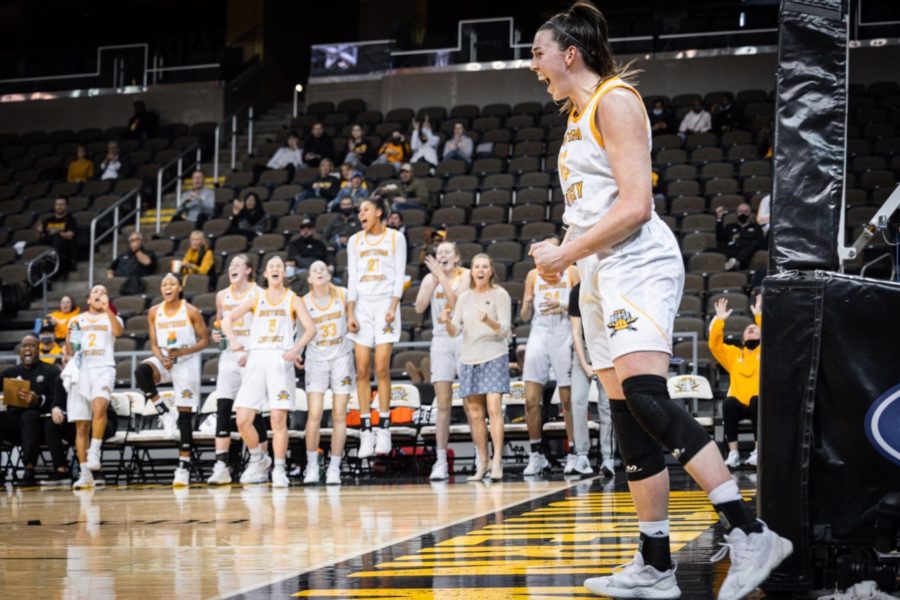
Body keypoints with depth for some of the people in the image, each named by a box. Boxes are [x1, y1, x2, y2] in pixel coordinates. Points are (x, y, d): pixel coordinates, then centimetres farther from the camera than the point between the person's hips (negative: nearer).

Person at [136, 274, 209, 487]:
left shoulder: (191, 311, -7)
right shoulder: (154, 312, 3)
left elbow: (205, 340, -4)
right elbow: (154, 344, 6)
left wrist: (182, 352, -18)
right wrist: (162, 358, -14)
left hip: (187, 363, -3)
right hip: (164, 360, 3)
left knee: (185, 415, -4)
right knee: (141, 372, -32)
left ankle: (184, 467, 1)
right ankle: (164, 413, -16)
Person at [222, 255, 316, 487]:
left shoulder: (293, 299, 11)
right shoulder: (256, 299, 18)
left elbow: (310, 328, 0)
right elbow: (227, 320, 15)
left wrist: (296, 350, -16)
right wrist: (233, 341, -5)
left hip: (280, 360, -2)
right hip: (256, 359, 2)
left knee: (279, 419, -10)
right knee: (243, 420, -5)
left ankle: (279, 470, -2)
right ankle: (257, 462, 15)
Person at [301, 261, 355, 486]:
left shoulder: (343, 295, -2)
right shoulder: (304, 302, -5)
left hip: (341, 358, 1)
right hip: (316, 360, -1)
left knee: (339, 416, 0)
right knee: (314, 414, -10)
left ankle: (334, 467, 6)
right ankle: (312, 466, 1)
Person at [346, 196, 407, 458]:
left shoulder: (395, 238, 5)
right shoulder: (355, 241, 14)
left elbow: (399, 276, 0)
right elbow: (352, 279, 9)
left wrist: (393, 308, -12)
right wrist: (350, 314, -1)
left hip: (385, 304, -3)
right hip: (362, 305, 3)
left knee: (382, 368, -9)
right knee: (362, 370, -2)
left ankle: (384, 429, -4)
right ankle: (366, 431, -1)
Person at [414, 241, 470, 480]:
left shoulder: (465, 275, -1)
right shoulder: (430, 278, 9)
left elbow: (457, 301, -16)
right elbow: (420, 307, -4)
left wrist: (441, 275, -16)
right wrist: (434, 279, -9)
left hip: (464, 338, -3)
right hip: (441, 340, 3)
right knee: (443, 403, -2)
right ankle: (441, 462, -3)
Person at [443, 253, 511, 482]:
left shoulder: (500, 295, -1)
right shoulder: (464, 297, 11)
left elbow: (505, 329, -7)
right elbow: (455, 331, 10)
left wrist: (489, 321, -26)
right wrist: (447, 322, -12)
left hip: (494, 357, -4)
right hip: (469, 358, 4)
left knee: (494, 407, -15)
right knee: (475, 413, 4)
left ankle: (497, 461, -16)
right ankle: (482, 463, 10)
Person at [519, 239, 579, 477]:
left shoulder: (572, 273, 5)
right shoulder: (533, 275, 14)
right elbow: (524, 316, 15)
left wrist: (563, 306, -16)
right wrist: (526, 306, -6)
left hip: (564, 334, -3)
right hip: (539, 333, 3)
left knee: (568, 399, -2)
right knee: (531, 399, -4)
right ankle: (536, 455, 4)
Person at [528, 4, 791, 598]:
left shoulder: (614, 100, -6)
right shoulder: (579, 115, 23)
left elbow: (635, 206, -16)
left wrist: (564, 254, -12)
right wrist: (562, 254, 14)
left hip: (638, 265, -10)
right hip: (601, 274, 10)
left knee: (645, 397, -25)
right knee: (630, 425, 5)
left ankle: (750, 534, -27)